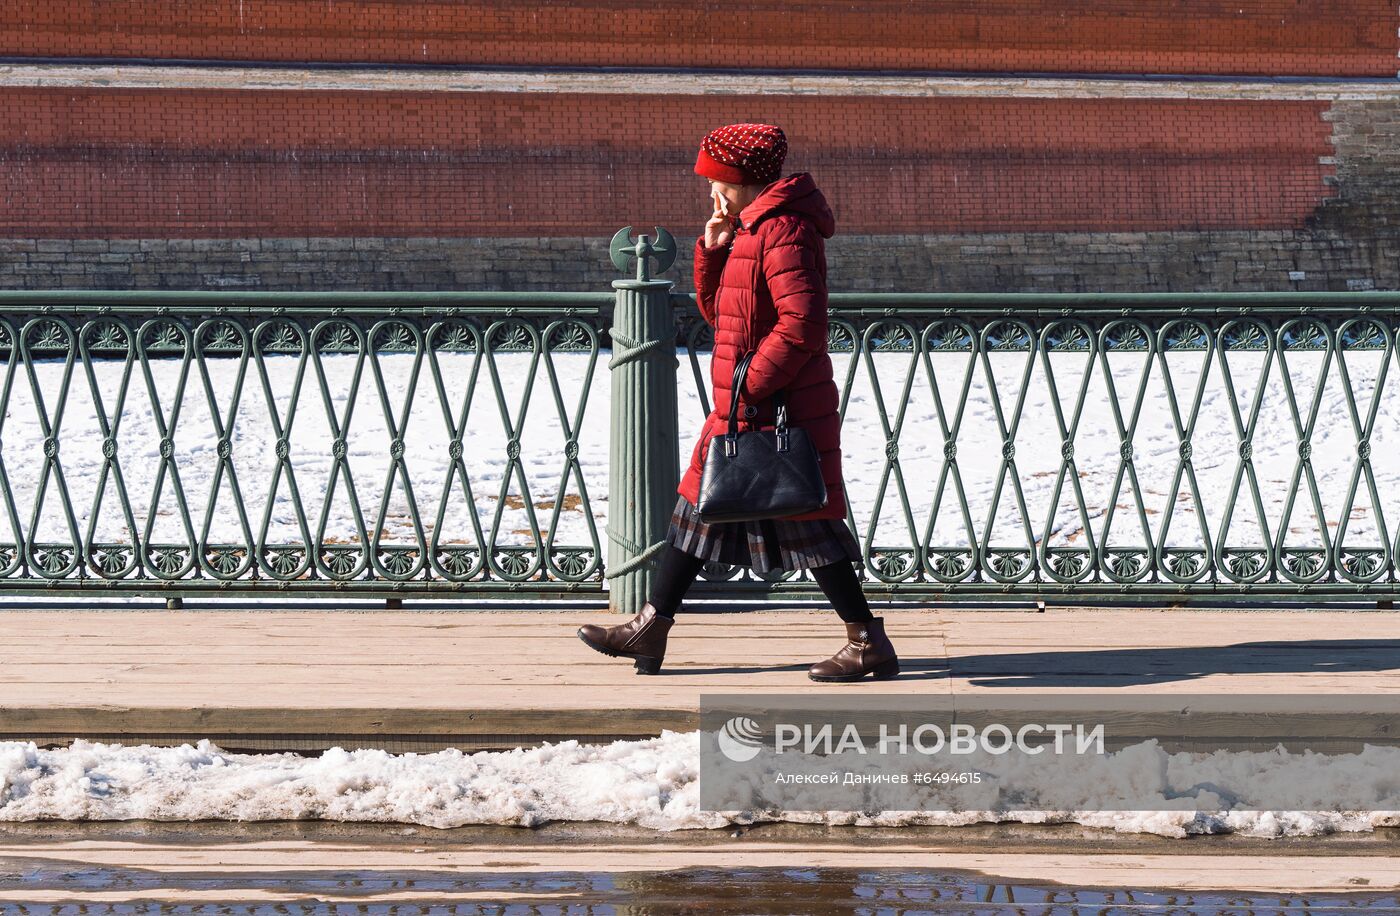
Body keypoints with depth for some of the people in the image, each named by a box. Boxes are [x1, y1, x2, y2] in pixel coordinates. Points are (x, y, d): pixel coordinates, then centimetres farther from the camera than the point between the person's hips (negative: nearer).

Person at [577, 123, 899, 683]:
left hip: (778, 412, -11)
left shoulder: (782, 231, -16)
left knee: (806, 523, -6)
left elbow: (803, 322, -25)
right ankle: (650, 631, 18)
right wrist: (712, 252, 6)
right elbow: (716, 312, 21)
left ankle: (868, 643, 0)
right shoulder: (751, 229, 16)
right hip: (745, 411, 11)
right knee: (697, 509, 12)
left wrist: (750, 391, -22)